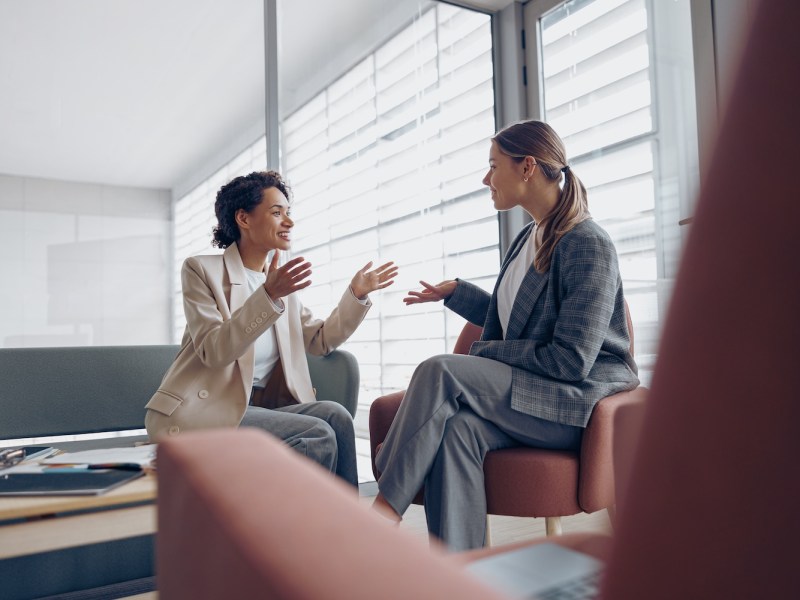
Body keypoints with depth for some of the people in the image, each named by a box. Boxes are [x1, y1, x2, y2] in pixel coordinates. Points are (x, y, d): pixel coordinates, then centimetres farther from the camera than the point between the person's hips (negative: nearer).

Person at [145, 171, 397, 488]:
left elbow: (321, 340, 10)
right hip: (201, 410, -5)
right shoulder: (201, 269, -5)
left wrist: (356, 294, -1)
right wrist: (269, 296, -29)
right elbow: (213, 351, -19)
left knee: (334, 414, -21)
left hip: (258, 406, 6)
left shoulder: (283, 280, 12)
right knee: (319, 435, -23)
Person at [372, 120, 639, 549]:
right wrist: (455, 291, 21)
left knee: (440, 372, -27)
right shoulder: (528, 238, 15)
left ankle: (383, 510, -20)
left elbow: (571, 360, -18)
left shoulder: (588, 244, -12)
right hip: (528, 393, 7)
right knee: (458, 427, -29)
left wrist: (484, 353, -11)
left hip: (583, 399, -7)